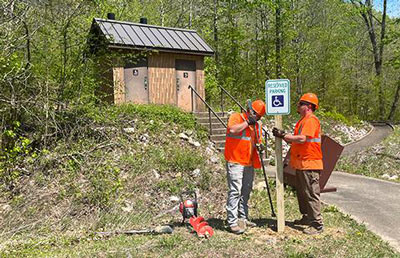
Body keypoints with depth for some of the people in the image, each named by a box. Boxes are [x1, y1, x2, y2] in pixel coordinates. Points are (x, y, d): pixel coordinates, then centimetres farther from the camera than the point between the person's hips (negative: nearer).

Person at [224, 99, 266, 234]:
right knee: (235, 191, -10)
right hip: (235, 162, -8)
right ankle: (233, 222, -6)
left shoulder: (257, 124, 16)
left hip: (249, 163, 8)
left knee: (246, 192, 14)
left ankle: (243, 218, 26)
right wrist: (247, 122, -17)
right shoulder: (236, 117, -6)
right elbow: (233, 129, -27)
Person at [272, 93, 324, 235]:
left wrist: (283, 135, -17)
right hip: (301, 164, 11)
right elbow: (296, 140, 18)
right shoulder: (303, 121, 20)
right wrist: (283, 135, 4)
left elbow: (302, 139, -25)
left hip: (309, 164, -11)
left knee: (311, 194, -7)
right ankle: (307, 218, 30)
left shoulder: (311, 120, -13)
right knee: (302, 193, 18)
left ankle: (317, 225, -1)